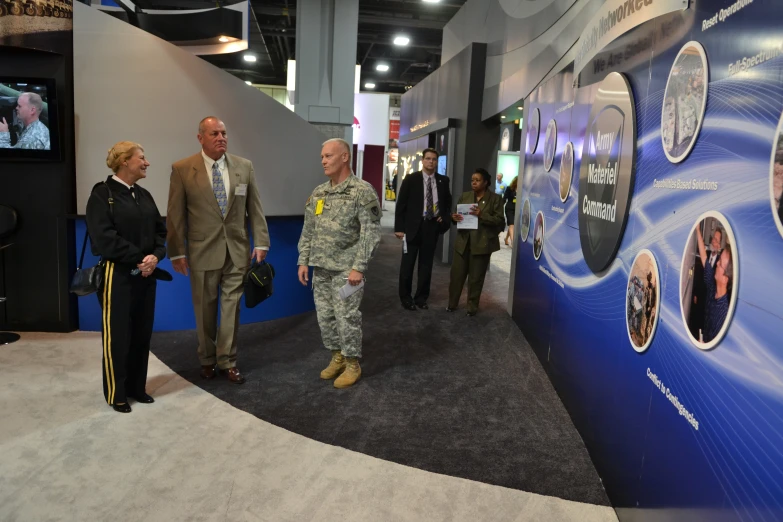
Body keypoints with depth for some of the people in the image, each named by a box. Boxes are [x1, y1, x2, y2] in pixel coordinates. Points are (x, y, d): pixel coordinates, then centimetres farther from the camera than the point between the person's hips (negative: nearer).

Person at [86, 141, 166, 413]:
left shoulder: (144, 195, 11)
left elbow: (161, 230, 8)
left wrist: (155, 256, -10)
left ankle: (137, 387, 25)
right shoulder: (102, 194, -8)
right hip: (117, 275, -6)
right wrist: (139, 258, -15)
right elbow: (104, 238, -17)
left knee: (142, 333, 11)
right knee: (117, 335, 4)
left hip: (146, 275, 6)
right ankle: (116, 393, 17)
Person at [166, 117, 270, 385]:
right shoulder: (182, 169, -4)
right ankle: (207, 359, 29)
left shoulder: (244, 167, 3)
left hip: (237, 250, 2)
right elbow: (176, 214, -4)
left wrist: (260, 242, -1)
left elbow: (255, 208, 5)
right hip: (203, 251, -1)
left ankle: (227, 361, 20)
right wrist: (177, 252, -6)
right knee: (205, 309, 11)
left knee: (231, 307, 7)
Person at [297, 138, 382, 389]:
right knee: (325, 317, 13)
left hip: (346, 270, -6)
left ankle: (352, 364, 18)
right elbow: (308, 231, 15)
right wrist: (303, 261, 8)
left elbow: (371, 234, -15)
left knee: (347, 318, 1)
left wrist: (358, 267, -19)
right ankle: (337, 358, 30)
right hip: (320, 268, 7)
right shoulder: (317, 193, 10)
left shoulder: (362, 191, -11)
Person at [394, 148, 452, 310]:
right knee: (407, 264, 5)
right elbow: (401, 204, -5)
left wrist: (444, 217, 2)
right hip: (413, 226, -3)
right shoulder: (411, 179, -4)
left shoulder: (443, 180, 5)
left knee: (426, 264, 10)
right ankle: (406, 298, 18)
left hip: (432, 226, 3)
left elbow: (448, 202, 20)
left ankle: (421, 298, 22)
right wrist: (399, 227, -10)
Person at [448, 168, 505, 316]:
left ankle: (472, 306, 20)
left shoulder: (495, 199, -1)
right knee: (456, 274, 4)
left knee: (476, 277, 6)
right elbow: (457, 214, 15)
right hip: (463, 242, 3)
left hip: (482, 243, -3)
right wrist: (454, 218, -9)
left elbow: (499, 220, -8)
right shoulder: (464, 196, 10)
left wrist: (481, 215, -21)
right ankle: (452, 303, 20)